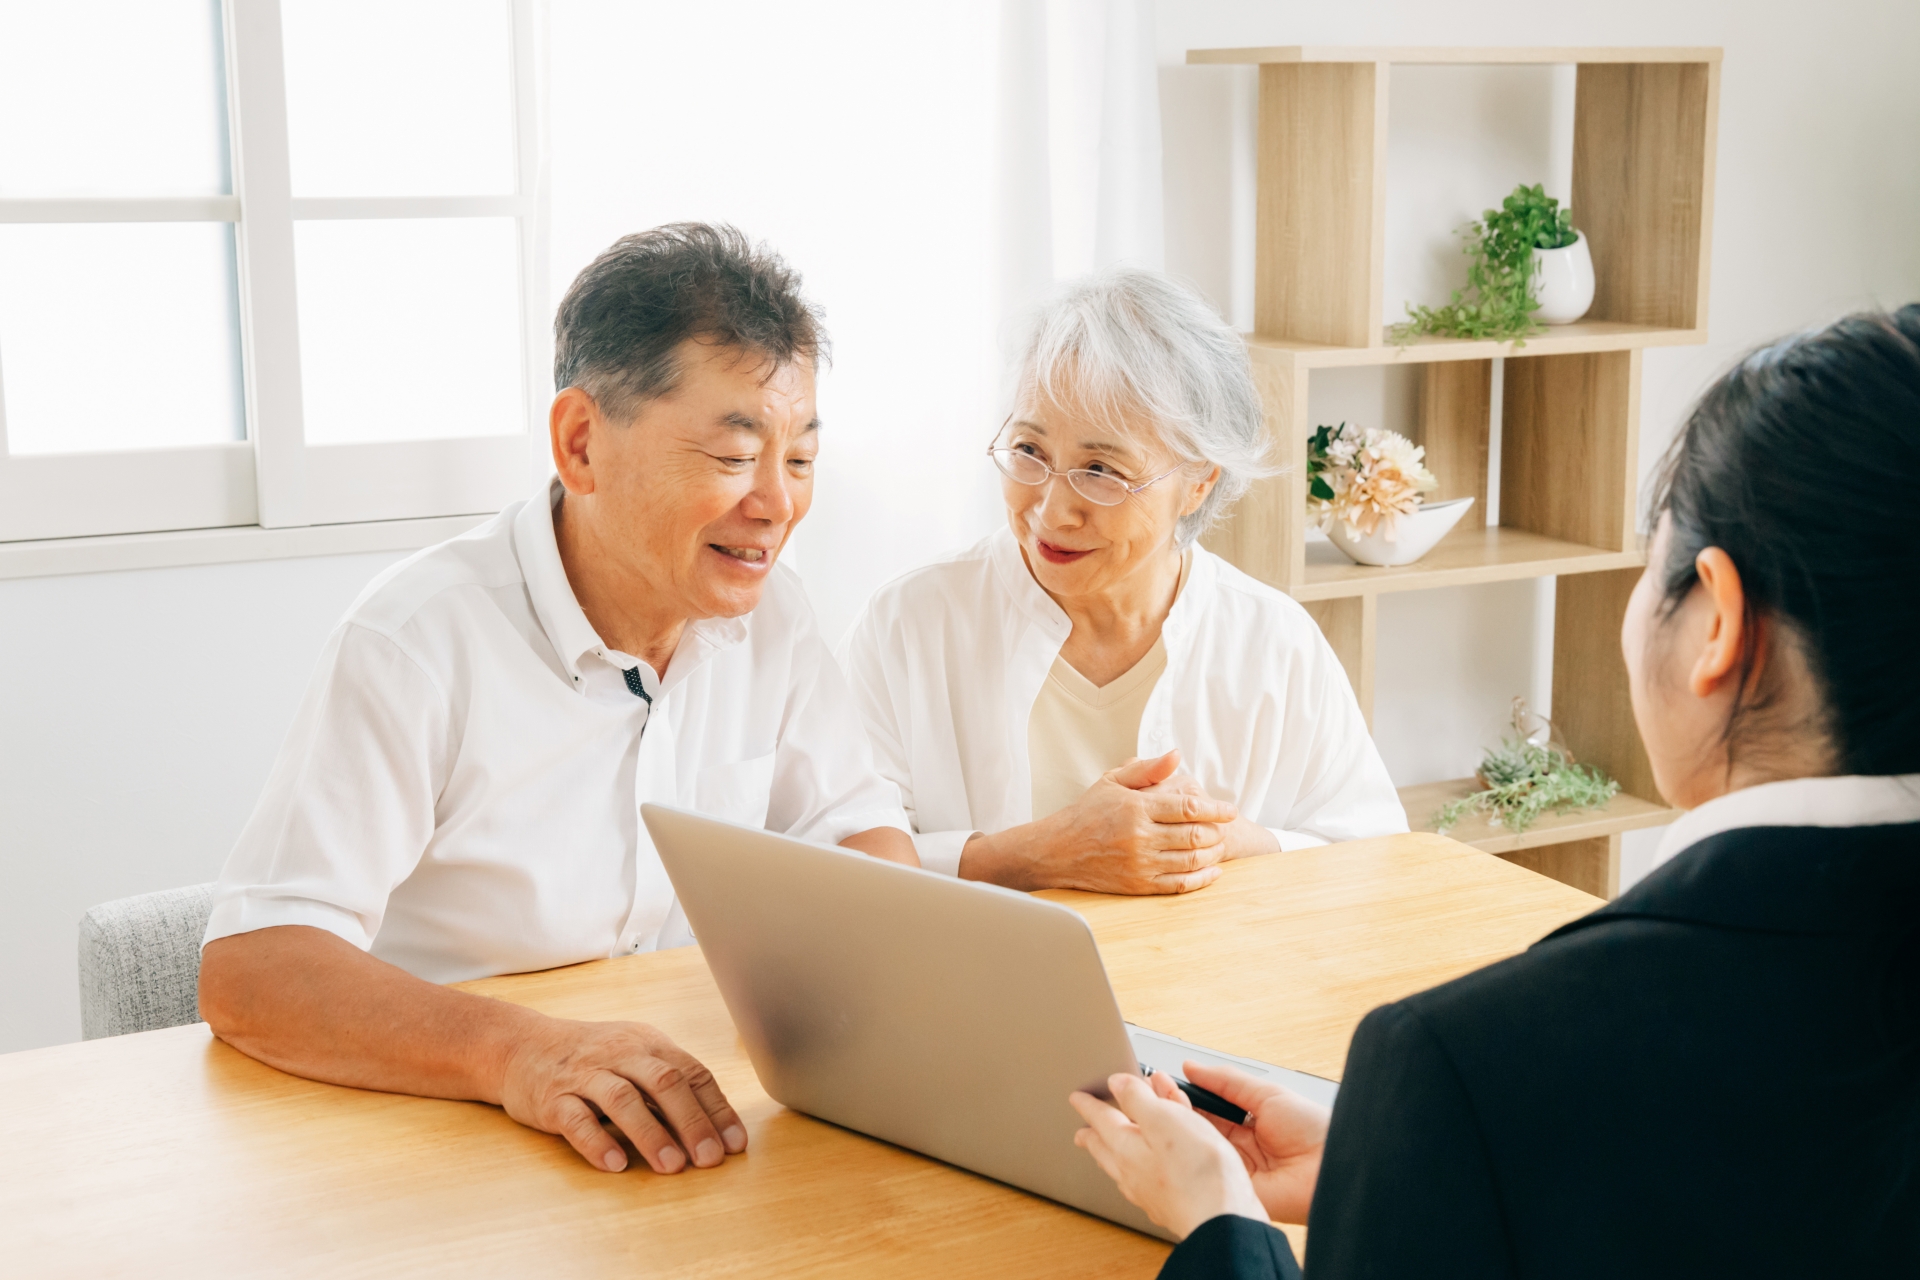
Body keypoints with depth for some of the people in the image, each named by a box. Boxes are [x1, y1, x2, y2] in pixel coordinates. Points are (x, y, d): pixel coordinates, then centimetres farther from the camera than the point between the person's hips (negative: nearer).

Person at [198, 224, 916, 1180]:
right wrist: (516, 1051, -40)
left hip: (700, 1137, 4)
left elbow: (857, 826, 11)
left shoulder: (766, 613, 3)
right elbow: (247, 972, -24)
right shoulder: (418, 642, -18)